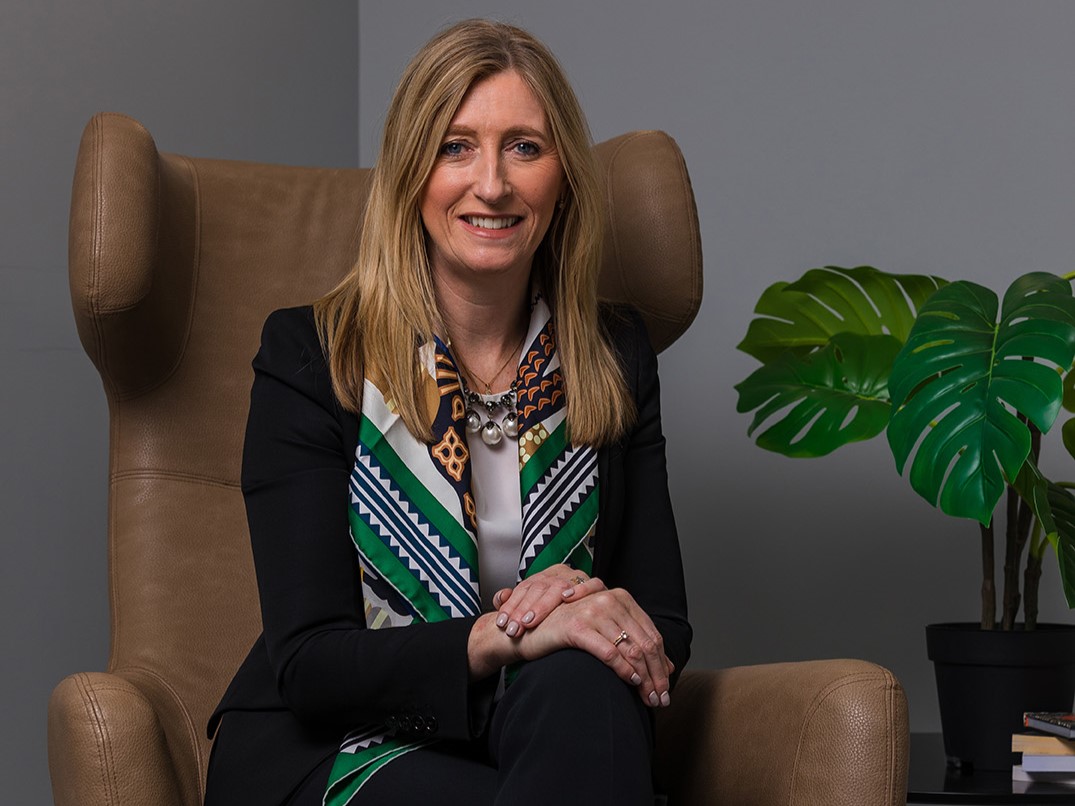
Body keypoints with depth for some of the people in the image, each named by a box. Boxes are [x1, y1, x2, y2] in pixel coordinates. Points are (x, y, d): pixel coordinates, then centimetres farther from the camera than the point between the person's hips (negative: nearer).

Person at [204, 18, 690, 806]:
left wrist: (603, 611, -19)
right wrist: (503, 638, -29)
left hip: (545, 736, 4)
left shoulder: (616, 356, 5)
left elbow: (665, 626, 6)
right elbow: (307, 661, -12)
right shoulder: (309, 357, -6)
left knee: (584, 686, -33)